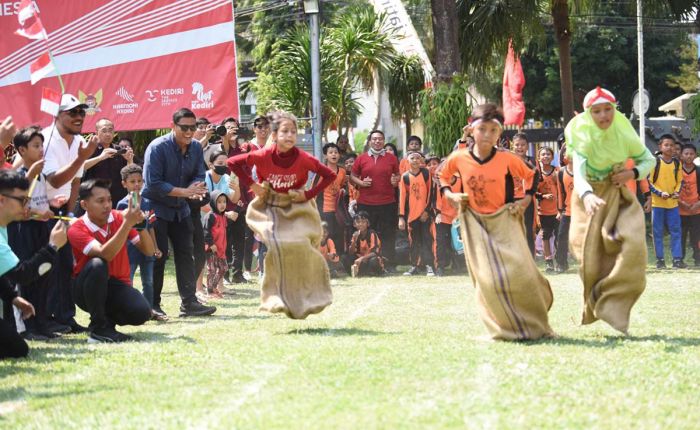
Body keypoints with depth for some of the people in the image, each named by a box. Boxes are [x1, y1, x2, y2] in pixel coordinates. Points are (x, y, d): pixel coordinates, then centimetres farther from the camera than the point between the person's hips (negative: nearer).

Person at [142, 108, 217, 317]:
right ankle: (152, 304, 0)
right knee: (158, 255, -7)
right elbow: (153, 184, -24)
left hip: (180, 208, 6)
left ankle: (189, 303, 7)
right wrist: (184, 192, -28)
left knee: (185, 253, 4)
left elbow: (199, 175, 0)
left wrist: (194, 188, -25)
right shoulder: (157, 148, -19)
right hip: (156, 207, -6)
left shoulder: (196, 148, 0)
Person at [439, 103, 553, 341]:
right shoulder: (459, 158, -5)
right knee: (487, 278, -7)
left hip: (505, 221, -1)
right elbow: (443, 176, 15)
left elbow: (531, 176, 7)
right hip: (475, 223, 1)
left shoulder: (507, 159, -9)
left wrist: (526, 200, -5)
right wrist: (449, 195, -2)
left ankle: (535, 325, 5)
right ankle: (503, 328, 7)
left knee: (518, 271, -12)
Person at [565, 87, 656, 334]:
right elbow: (578, 174, -36)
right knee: (590, 253, -2)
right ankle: (593, 308, 24)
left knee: (632, 244, -20)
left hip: (618, 195, 2)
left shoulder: (625, 135, -13)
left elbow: (648, 160, 4)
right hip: (590, 197, -1)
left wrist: (633, 173, -18)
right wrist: (587, 196, -58)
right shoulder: (583, 137, -21)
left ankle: (613, 305, -12)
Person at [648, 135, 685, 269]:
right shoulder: (655, 162, -5)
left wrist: (677, 192, -6)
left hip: (673, 203, 4)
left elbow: (680, 181, 14)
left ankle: (677, 259, 3)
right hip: (657, 203, -3)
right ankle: (660, 260, 6)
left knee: (676, 231, 1)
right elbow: (649, 182, -5)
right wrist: (660, 193, -17)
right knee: (658, 232, 0)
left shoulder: (677, 163, 7)